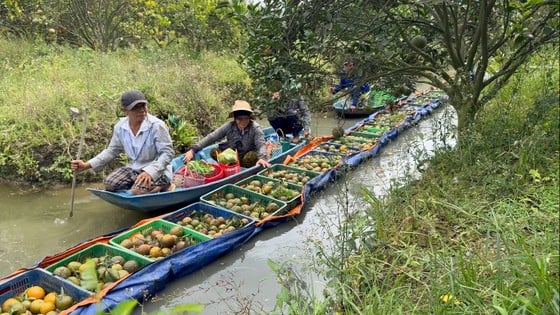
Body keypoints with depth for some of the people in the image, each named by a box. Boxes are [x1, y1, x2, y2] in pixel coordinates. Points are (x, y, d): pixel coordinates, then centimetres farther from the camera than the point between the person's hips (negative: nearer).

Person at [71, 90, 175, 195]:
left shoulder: (156, 125, -19)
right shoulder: (120, 127, -2)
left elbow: (167, 153, -19)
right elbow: (112, 151, 9)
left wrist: (149, 172, -32)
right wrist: (87, 165, -2)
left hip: (157, 171, -6)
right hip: (133, 169, 7)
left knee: (137, 191, -29)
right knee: (109, 183, -12)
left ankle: (164, 186, -1)